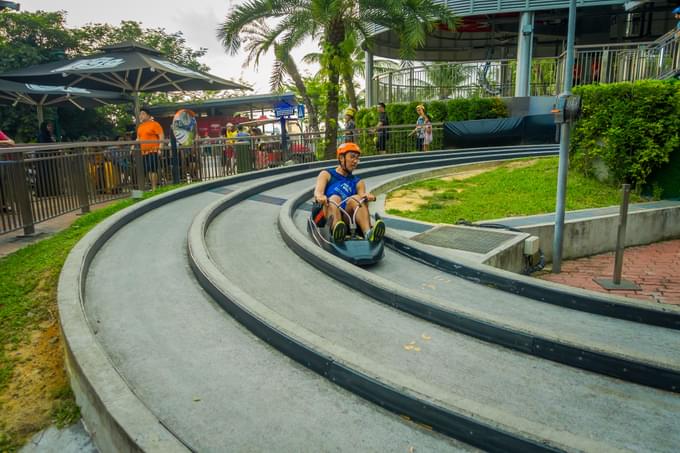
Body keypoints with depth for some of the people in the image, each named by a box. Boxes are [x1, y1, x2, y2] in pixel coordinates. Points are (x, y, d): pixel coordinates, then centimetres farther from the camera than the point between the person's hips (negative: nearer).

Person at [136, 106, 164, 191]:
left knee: (153, 170, -10)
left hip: (153, 151, -7)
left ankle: (154, 188, -6)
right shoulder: (140, 126, 19)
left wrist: (160, 148, -17)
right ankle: (153, 187, 15)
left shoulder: (154, 124, -3)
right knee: (148, 170, 8)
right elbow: (138, 138, 26)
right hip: (144, 152, 7)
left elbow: (161, 136, -9)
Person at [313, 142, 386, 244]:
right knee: (334, 198, -30)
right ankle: (337, 231, -60)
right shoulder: (327, 174, 16)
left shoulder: (358, 182, 24)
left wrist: (367, 196, -22)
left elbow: (363, 195, 3)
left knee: (355, 198, -24)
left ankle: (368, 233, -50)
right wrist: (320, 196, -29)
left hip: (348, 217, 2)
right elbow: (318, 191, -4)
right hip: (326, 215, -2)